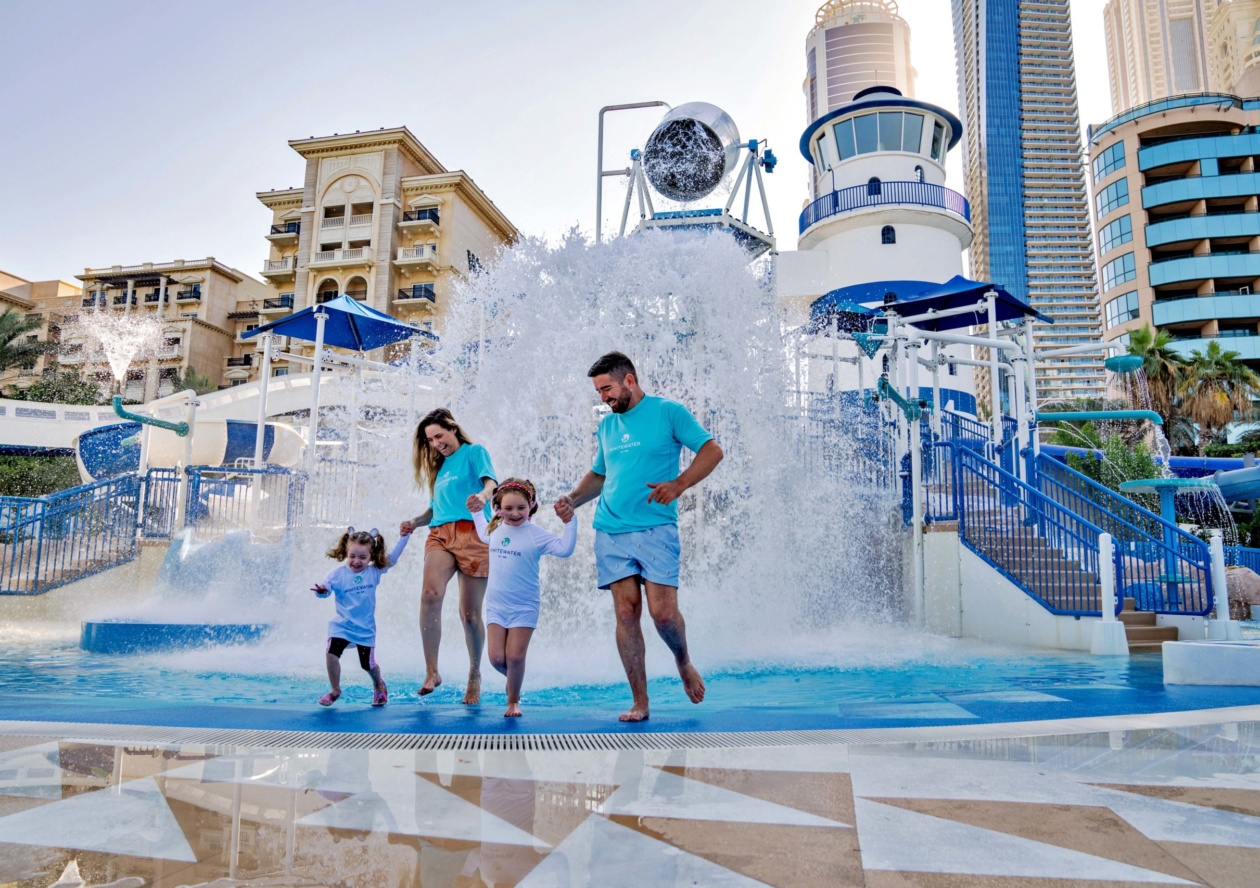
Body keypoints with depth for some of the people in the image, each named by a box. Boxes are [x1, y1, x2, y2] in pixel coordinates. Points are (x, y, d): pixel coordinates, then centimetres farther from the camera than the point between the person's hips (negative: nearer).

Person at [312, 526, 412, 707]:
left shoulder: (374, 572, -4)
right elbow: (326, 587, -19)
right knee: (332, 653, -20)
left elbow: (393, 558, -1)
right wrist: (321, 590, -43)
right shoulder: (338, 574, -9)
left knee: (368, 664, 7)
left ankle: (379, 685, 40)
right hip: (341, 625, 0)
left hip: (365, 629, 1)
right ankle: (335, 690, 4)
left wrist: (405, 536, -5)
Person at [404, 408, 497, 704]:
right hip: (440, 535, 4)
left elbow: (490, 482, -10)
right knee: (430, 594, -24)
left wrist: (483, 495, -33)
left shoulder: (474, 452, 8)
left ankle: (475, 675, 19)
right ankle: (431, 671, -19)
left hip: (471, 535, -4)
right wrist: (414, 521, 8)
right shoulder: (439, 467, 25)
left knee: (470, 613, -1)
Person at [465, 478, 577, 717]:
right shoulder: (496, 529, 4)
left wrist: (569, 522, -25)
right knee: (497, 658, -1)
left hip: (524, 608, -4)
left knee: (515, 657, -3)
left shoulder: (536, 534, -11)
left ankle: (513, 700, 21)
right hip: (496, 606, 4)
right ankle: (514, 679, 32)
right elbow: (484, 534, 30)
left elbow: (565, 549, -19)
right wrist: (476, 512, 25)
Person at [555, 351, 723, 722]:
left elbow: (712, 450, -3)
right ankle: (639, 702, 8)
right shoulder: (606, 426, 18)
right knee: (626, 612, 0)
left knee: (663, 612, -9)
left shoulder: (668, 412, 1)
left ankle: (684, 662, 24)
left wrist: (678, 484, -18)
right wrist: (572, 499, 8)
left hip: (656, 529, -4)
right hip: (611, 532, 5)